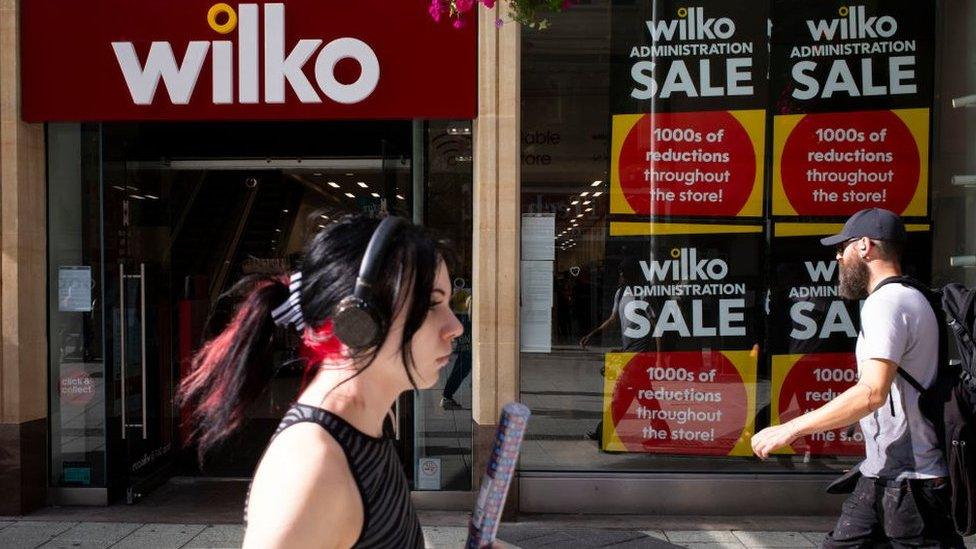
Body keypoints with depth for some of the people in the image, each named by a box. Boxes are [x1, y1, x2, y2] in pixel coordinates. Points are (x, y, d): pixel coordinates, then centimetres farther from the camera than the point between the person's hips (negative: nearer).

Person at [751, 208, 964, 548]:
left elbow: (872, 392, -27)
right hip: (882, 472, 10)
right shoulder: (909, 298, 18)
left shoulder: (886, 303, -16)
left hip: (907, 478, -10)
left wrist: (790, 429, -24)